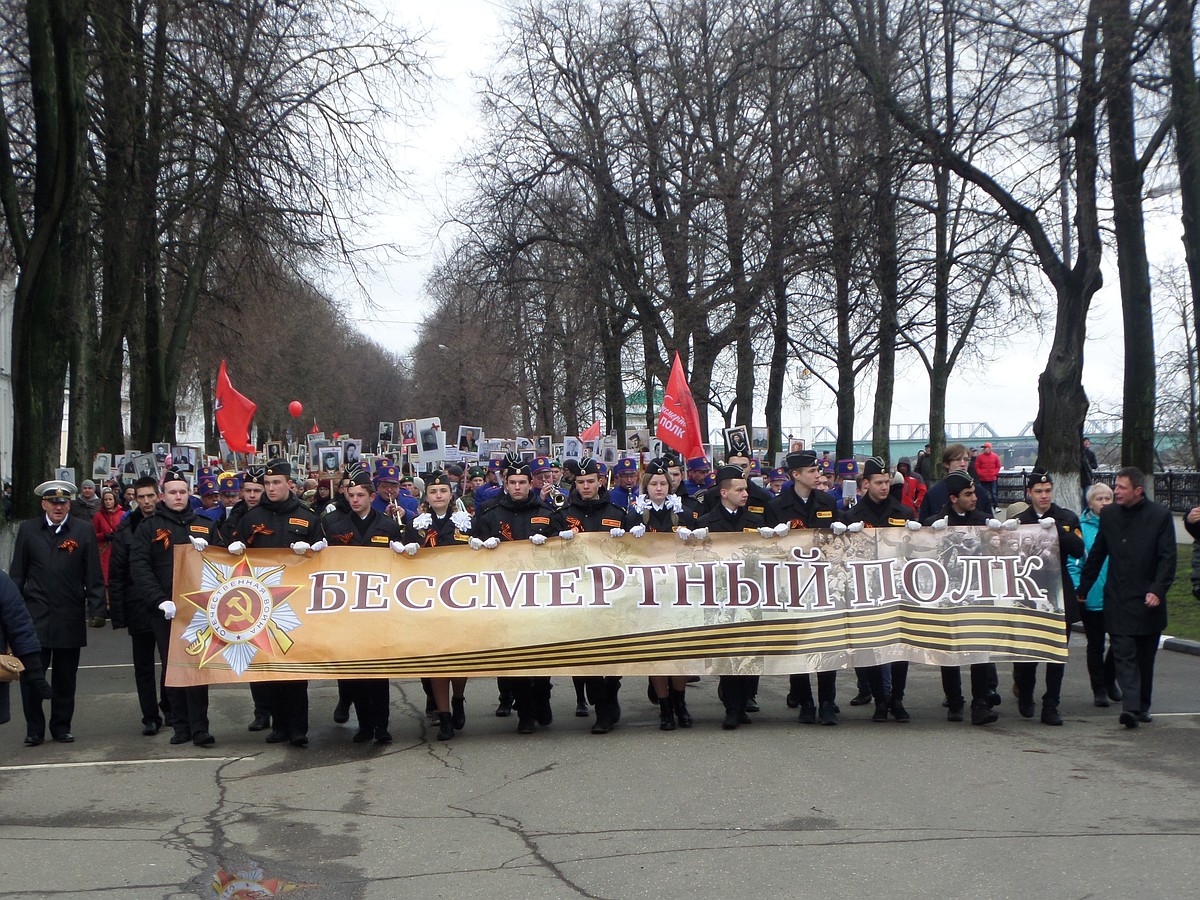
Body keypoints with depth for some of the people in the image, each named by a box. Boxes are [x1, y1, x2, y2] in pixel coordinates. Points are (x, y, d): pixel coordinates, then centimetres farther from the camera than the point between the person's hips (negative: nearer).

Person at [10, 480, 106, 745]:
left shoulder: (84, 530, 2)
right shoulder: (28, 529, 6)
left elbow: (93, 574, 1)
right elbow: (17, 573, 8)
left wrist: (96, 609, -6)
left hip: (70, 618, 0)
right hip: (35, 615, 0)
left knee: (65, 678, 8)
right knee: (30, 675, -3)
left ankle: (61, 727, 20)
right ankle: (34, 729, 9)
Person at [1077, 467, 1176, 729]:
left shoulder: (1160, 516, -3)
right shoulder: (1109, 515, 7)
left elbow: (1167, 558, -5)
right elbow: (1096, 555, 15)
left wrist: (1157, 590, -17)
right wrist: (1083, 587, 15)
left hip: (1148, 600, -1)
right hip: (1118, 600, 1)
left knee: (1145, 657, 10)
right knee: (1124, 654, -9)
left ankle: (1142, 705, 23)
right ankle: (1131, 706, -16)